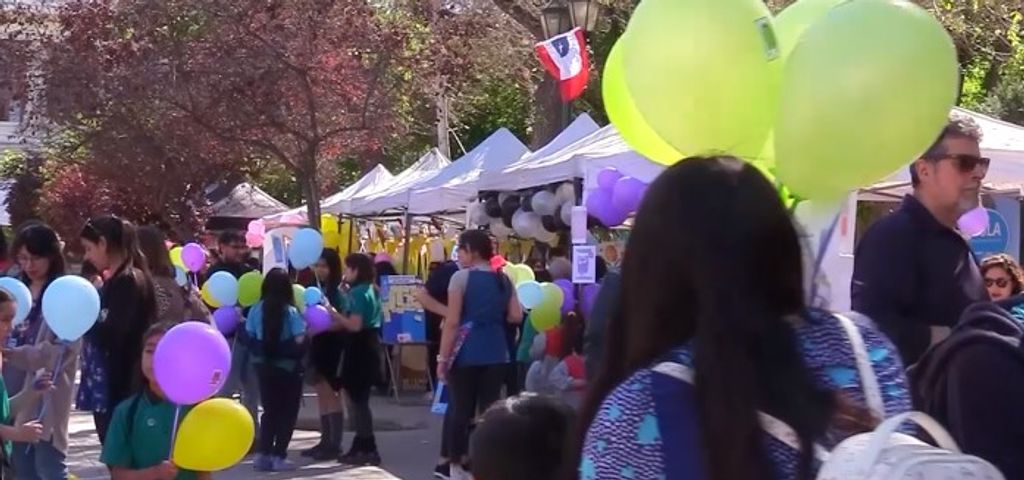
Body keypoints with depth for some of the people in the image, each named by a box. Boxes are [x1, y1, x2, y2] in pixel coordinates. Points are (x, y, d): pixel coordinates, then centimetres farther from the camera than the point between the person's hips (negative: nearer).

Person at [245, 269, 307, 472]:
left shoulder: (256, 310, -2)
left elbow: (250, 336, -1)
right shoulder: (291, 311, -13)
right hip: (288, 367, -4)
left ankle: (264, 455, 11)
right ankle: (279, 456, 2)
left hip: (265, 365, 4)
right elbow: (299, 340, -17)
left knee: (270, 410, 15)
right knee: (287, 412, 6)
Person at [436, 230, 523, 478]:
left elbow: (453, 322, -11)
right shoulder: (504, 279, 8)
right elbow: (516, 316, 6)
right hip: (496, 352, 4)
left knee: (461, 409, 3)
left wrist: (443, 357, -7)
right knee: (489, 408, 6)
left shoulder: (461, 277, -8)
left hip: (468, 352, -4)